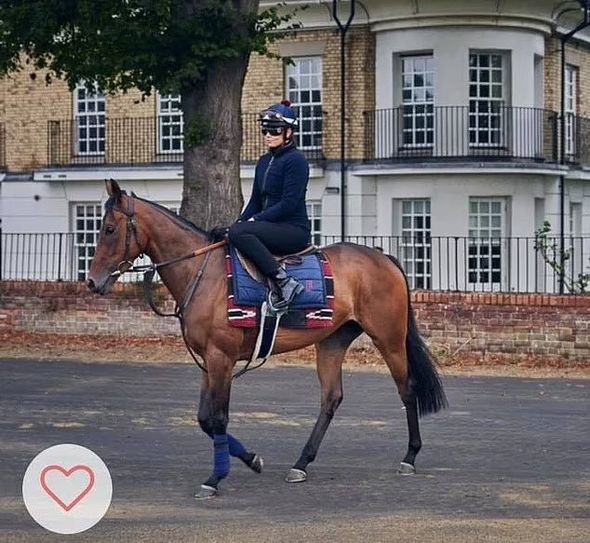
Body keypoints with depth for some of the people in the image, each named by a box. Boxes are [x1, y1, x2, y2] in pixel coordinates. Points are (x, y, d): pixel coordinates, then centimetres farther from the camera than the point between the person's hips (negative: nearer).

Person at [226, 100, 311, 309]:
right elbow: (255, 202, 19)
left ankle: (283, 282, -29)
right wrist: (241, 222, 2)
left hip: (294, 231, -9)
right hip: (271, 228, 9)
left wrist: (254, 220, -17)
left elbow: (289, 204, -16)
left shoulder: (295, 160, -9)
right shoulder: (264, 162, 17)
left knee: (238, 233, -29)